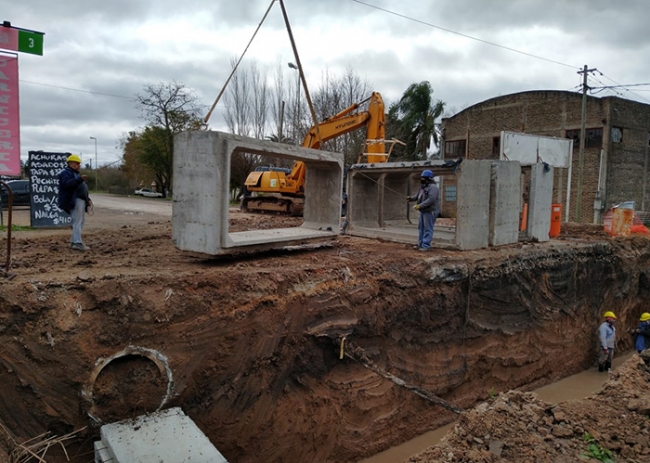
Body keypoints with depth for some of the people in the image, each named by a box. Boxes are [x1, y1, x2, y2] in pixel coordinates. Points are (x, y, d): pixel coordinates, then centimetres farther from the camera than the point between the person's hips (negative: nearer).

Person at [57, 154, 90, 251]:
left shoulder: (75, 173, 27)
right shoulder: (66, 173, -5)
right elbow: (67, 183, -25)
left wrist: (87, 199, 23)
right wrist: (79, 179, -38)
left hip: (81, 201, 10)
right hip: (74, 201, -10)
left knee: (79, 222, 12)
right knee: (77, 222, -15)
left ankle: (73, 241, 18)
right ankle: (78, 243, -19)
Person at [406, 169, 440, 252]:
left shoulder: (433, 187, -16)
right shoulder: (423, 187, 16)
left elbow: (431, 199, -26)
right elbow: (417, 195, 17)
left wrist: (420, 205, -27)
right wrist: (411, 198, -4)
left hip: (430, 211, -10)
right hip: (423, 211, 10)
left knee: (428, 229, -7)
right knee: (421, 228, 14)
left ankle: (425, 246, -5)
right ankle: (420, 244, 21)